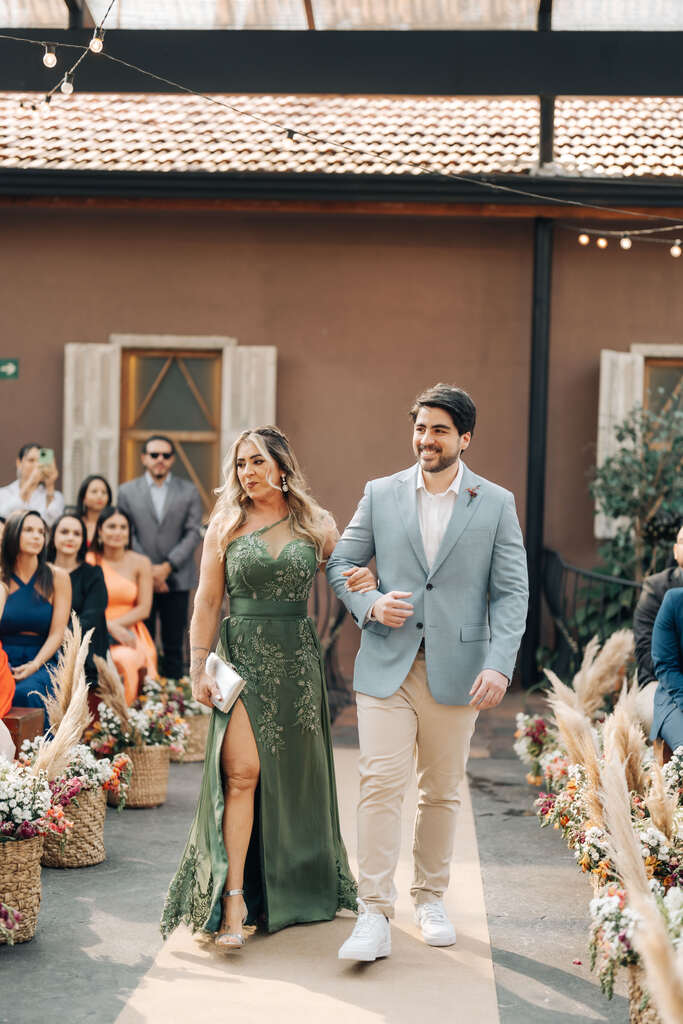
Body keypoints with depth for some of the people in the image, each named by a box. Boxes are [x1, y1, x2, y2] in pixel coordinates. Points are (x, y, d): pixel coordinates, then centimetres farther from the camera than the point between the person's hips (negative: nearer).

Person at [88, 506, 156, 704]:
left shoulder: (140, 563, 8)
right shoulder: (89, 562, 4)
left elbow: (144, 608, 4)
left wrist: (115, 624, -10)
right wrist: (111, 627, -17)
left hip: (129, 633, 1)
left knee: (126, 658, -35)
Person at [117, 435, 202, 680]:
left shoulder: (189, 492, 6)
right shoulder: (127, 491, 7)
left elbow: (194, 533, -1)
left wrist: (168, 567, -11)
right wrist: (147, 571, -9)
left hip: (177, 579, 0)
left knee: (173, 646, 4)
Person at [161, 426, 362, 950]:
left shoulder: (317, 525, 6)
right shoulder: (225, 527, 6)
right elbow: (207, 602, 6)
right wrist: (199, 666, 0)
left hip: (297, 659, 1)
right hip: (242, 656, -1)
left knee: (294, 775, 9)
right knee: (241, 771, -13)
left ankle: (295, 885, 26)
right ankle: (234, 896, -14)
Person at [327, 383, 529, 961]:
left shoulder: (496, 504, 3)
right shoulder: (381, 495, 6)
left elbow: (511, 592, 0)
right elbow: (341, 565, 11)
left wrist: (500, 664, -12)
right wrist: (370, 605, -9)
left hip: (456, 671, 0)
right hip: (386, 667, 0)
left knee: (442, 792, 10)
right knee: (380, 786, -9)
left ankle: (431, 898, 26)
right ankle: (375, 916, -7)